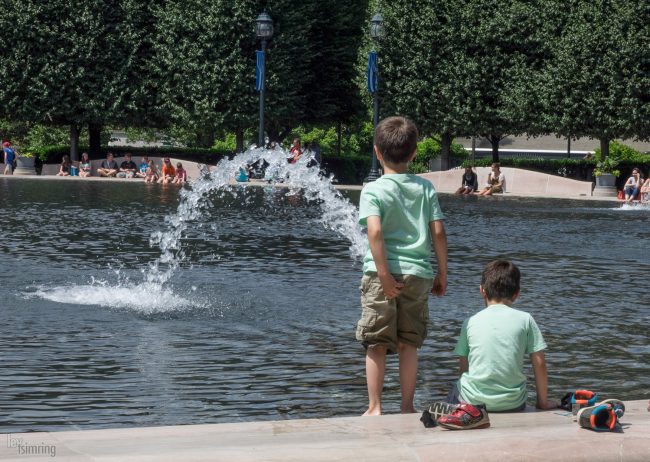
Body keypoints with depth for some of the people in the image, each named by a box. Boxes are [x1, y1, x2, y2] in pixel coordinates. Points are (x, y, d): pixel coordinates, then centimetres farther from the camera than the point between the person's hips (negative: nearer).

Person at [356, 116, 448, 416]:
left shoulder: (373, 190, -5)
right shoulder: (426, 188, 5)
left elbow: (375, 232, -19)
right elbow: (438, 233, 1)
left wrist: (384, 275, -18)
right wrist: (442, 274, 8)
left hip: (382, 273, -3)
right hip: (418, 273, 3)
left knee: (376, 345, 5)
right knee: (409, 345, 10)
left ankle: (375, 408, 6)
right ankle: (407, 408, 12)